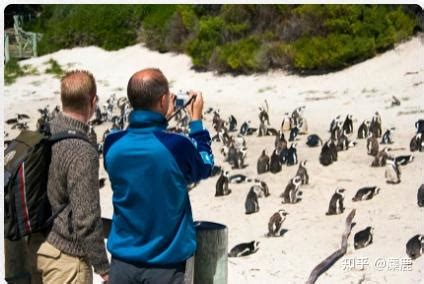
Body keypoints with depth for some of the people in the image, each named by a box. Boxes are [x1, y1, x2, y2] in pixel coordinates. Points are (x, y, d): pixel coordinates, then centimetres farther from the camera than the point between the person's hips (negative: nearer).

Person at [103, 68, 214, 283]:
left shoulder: (113, 145, -8)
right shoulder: (177, 146, -19)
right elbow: (204, 168, 3)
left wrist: (160, 120, 14)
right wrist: (196, 121, 12)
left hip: (122, 261, 4)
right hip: (164, 265, -3)